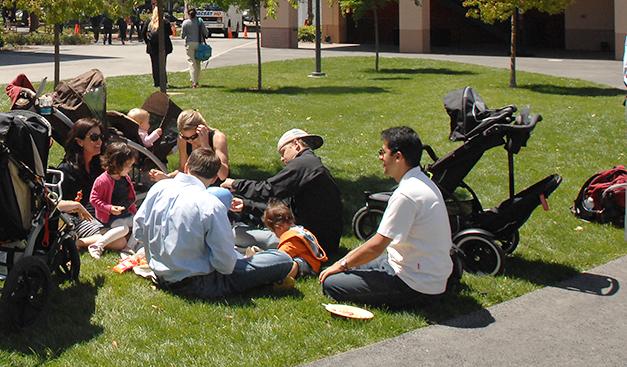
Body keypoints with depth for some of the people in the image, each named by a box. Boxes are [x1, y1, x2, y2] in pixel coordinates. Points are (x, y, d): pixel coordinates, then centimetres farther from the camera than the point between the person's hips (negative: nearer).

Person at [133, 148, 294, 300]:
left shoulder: (158, 187, -5)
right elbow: (226, 264, -21)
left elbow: (138, 232, 5)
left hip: (161, 276, 8)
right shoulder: (211, 206, -23)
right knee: (283, 260, -9)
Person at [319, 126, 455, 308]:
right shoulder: (422, 183, 7)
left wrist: (343, 264, -4)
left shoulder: (406, 194, -23)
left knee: (331, 284, -11)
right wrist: (350, 258, 14)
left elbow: (377, 246, -19)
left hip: (416, 284, -10)